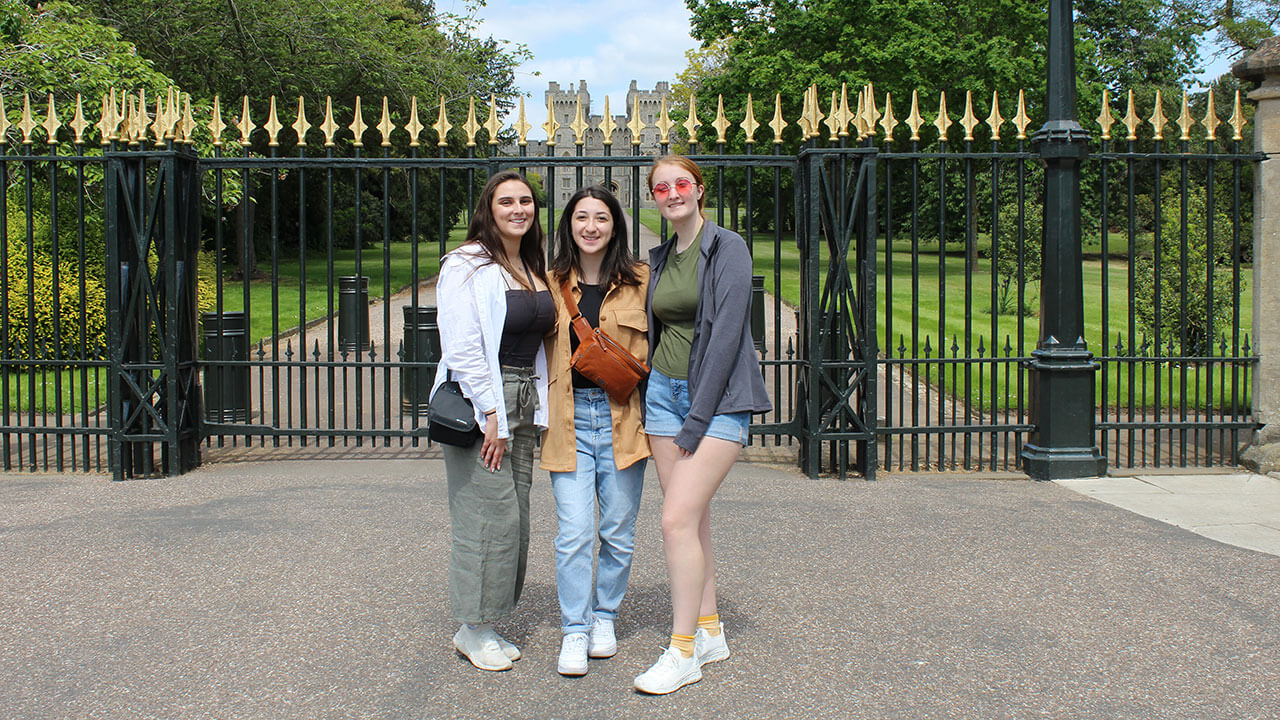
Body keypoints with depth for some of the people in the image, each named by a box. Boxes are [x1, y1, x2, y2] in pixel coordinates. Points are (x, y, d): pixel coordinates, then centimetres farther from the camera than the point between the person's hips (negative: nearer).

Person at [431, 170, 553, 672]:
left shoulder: (533, 268, 15)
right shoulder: (467, 267, -9)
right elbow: (462, 349, -16)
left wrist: (534, 409, 13)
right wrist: (492, 415, -18)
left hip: (524, 403, 8)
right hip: (480, 403, -8)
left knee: (514, 516, 9)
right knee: (490, 515, -6)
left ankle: (487, 625, 21)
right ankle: (472, 630, 9)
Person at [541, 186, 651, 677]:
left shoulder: (639, 281, 3)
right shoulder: (552, 283, 8)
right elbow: (539, 349, 14)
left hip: (621, 416, 0)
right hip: (569, 418, 0)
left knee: (618, 531, 7)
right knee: (574, 532, -6)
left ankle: (604, 617, 27)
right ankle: (574, 631, 7)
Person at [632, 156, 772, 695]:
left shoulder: (728, 248, -8)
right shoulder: (660, 259, 13)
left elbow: (726, 334, -14)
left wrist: (696, 420, -17)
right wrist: (649, 404, 10)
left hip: (718, 397, -6)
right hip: (665, 392, 6)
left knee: (677, 520, -14)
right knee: (692, 518, 8)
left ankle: (683, 651, -4)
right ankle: (710, 631, 20)